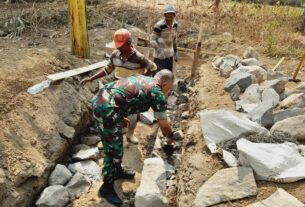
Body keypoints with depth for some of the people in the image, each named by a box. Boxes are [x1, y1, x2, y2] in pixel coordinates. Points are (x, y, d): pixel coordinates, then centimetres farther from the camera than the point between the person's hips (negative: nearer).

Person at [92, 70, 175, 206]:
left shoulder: (142, 79, 21)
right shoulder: (158, 93, -2)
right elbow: (163, 123, 3)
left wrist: (121, 117, 34)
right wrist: (169, 137, 22)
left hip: (99, 100, 10)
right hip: (107, 109, -10)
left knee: (114, 145, 24)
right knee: (114, 149, 3)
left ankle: (117, 170, 43)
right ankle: (107, 188, 19)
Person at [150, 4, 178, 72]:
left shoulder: (175, 24, 3)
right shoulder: (159, 25, -17)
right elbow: (152, 40, -15)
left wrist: (175, 52, 17)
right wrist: (160, 51, -27)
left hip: (170, 55, 7)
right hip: (160, 56, -6)